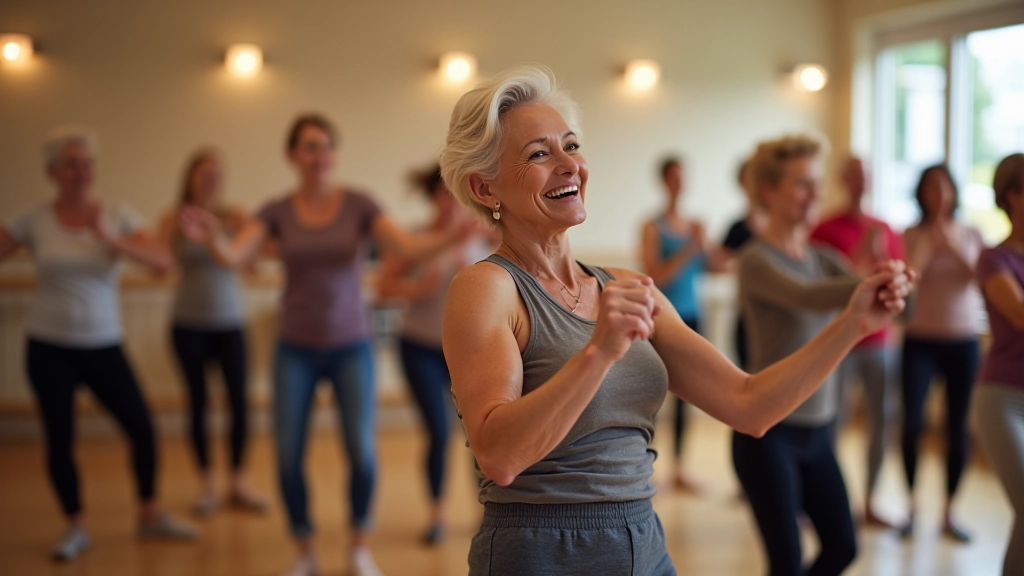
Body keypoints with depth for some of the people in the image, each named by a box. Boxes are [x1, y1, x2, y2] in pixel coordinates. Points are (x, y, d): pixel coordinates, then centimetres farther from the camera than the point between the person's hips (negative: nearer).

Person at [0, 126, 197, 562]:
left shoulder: (118, 218, -5)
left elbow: (162, 262, -18)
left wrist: (111, 240, -29)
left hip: (105, 346, 1)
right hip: (49, 348, 0)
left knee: (142, 429, 0)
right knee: (60, 440, 2)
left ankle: (150, 515, 21)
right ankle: (76, 528, 21)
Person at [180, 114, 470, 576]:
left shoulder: (358, 204, -4)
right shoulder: (277, 212, -2)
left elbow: (407, 248, -17)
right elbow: (233, 256, -19)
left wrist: (456, 235, -36)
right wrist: (211, 237, -42)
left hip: (351, 347, -1)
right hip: (296, 349, 1)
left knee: (362, 451, -14)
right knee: (288, 456, -5)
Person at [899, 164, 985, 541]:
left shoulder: (972, 236, 6)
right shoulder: (913, 236, 0)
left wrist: (956, 247, -16)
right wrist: (929, 242, -16)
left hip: (963, 343, 2)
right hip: (920, 340, -2)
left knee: (958, 428, 2)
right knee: (912, 423, -10)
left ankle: (948, 513, 13)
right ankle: (911, 507, 7)